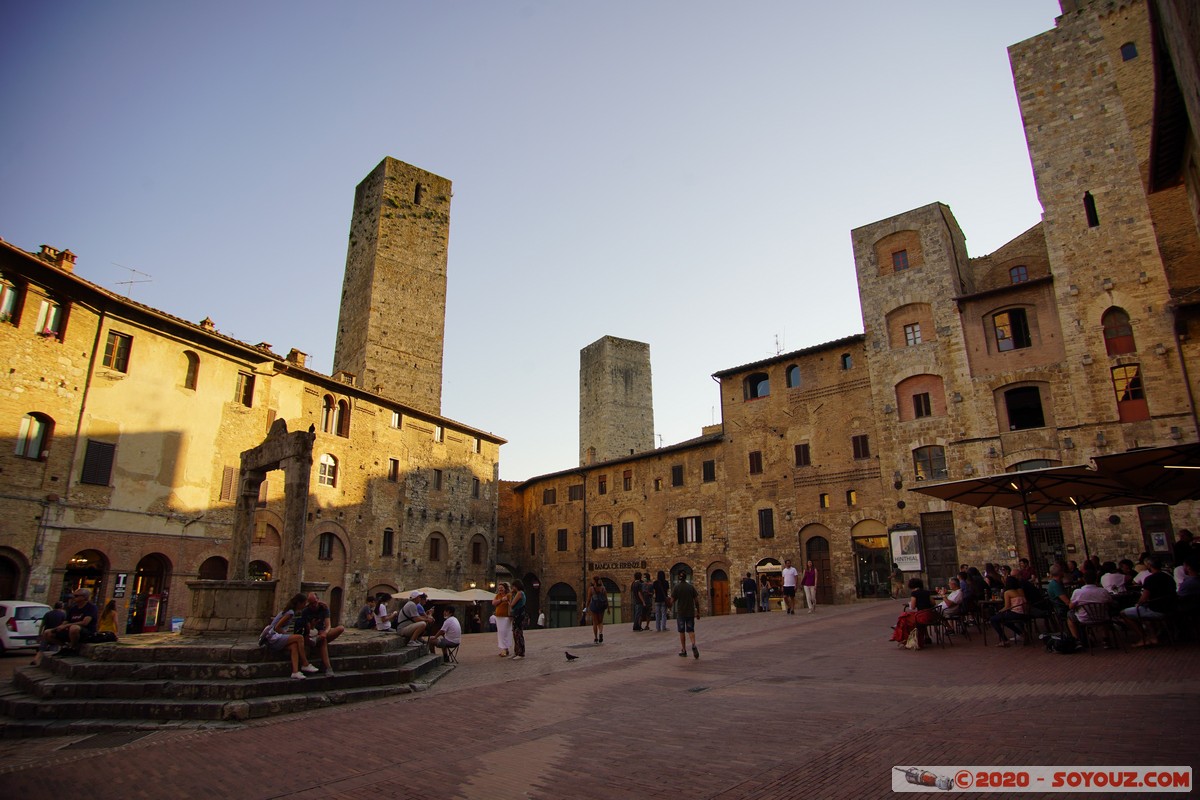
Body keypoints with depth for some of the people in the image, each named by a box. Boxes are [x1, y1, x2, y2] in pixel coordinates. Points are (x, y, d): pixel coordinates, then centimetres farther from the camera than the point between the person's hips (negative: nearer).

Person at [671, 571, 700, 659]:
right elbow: (697, 600, -1)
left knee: (682, 632, 10)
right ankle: (693, 645, -16)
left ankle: (683, 650, 13)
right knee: (691, 630, 9)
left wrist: (671, 606, 14)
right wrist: (698, 611, 8)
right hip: (690, 612, 2)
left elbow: (672, 600, -7)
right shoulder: (691, 587, 0)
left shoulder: (676, 587, -7)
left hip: (680, 612, -2)